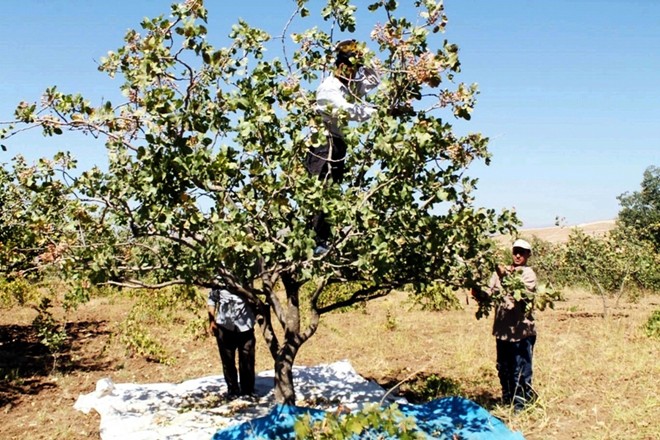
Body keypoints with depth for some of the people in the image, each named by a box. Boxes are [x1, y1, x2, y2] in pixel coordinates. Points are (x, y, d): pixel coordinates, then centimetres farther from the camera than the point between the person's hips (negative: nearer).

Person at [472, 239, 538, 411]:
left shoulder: (528, 274, -4)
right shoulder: (501, 271, 10)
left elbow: (523, 294, -21)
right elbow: (490, 293, 5)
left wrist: (506, 276, -29)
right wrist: (478, 292, -16)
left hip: (522, 330, -5)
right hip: (502, 329, 5)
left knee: (520, 371, 0)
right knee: (503, 369, 16)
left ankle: (520, 406, 13)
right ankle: (507, 401, 33)